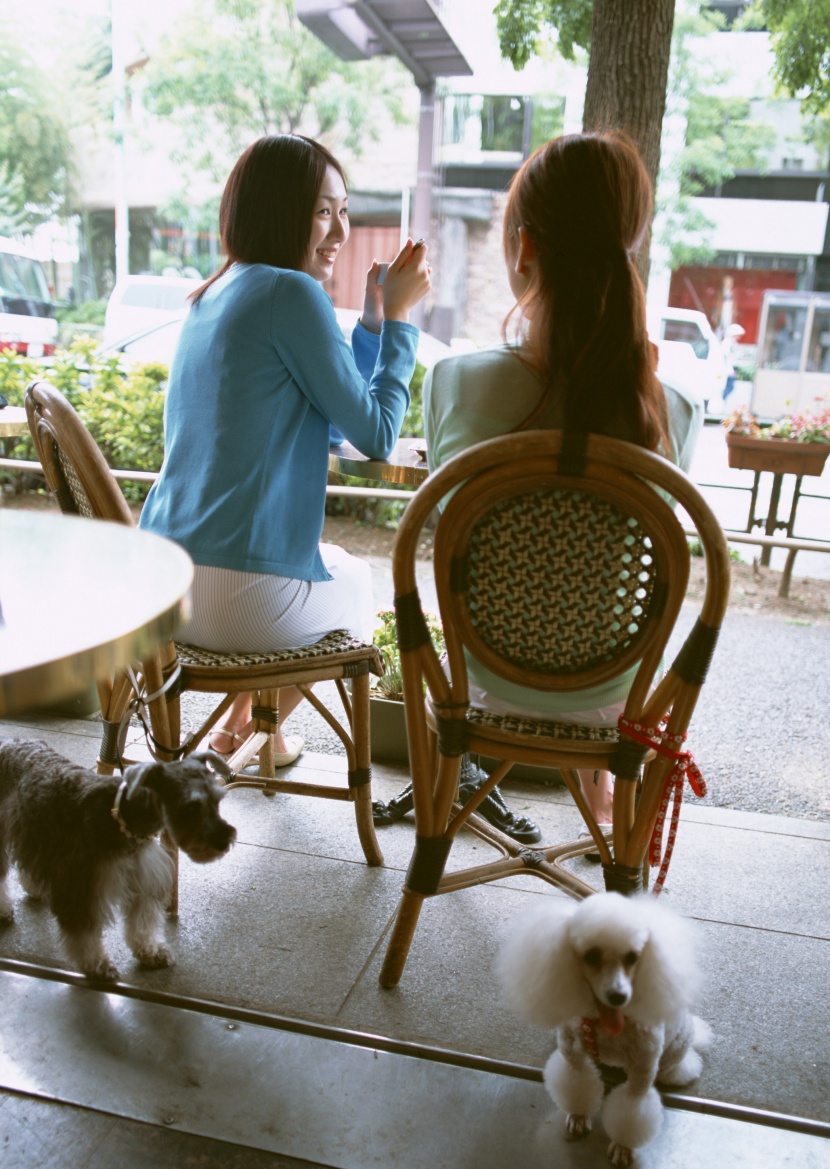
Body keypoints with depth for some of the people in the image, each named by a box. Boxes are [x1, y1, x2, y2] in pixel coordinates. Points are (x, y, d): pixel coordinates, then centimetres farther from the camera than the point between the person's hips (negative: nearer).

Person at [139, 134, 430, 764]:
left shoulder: (213, 296, 13)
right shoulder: (292, 293, -15)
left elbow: (332, 418, 17)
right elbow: (376, 436, -11)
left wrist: (375, 318, 11)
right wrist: (398, 317, -1)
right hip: (244, 599, -8)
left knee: (331, 560, 37)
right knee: (360, 579, 26)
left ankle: (239, 716, 46)